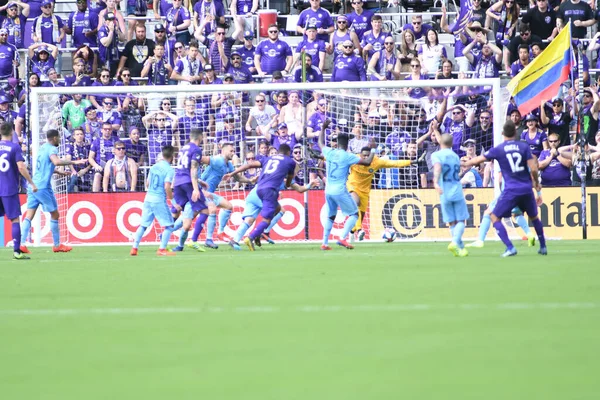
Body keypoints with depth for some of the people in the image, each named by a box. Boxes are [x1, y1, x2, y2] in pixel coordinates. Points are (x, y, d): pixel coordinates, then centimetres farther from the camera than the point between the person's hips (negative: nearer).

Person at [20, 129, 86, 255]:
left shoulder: (43, 148, 17)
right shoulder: (52, 149, -9)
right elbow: (56, 161, -31)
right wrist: (73, 162, -28)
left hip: (33, 186, 8)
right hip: (43, 187, -8)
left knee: (29, 216, 1)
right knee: (54, 215, 7)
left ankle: (21, 244, -10)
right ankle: (56, 245, 13)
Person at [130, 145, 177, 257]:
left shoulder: (154, 167, 10)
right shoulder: (169, 170, -9)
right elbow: (167, 187, -18)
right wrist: (171, 198, -4)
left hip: (148, 198, 6)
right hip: (159, 200, -6)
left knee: (143, 225, 14)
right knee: (169, 225, 2)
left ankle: (134, 248, 11)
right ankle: (162, 249, -6)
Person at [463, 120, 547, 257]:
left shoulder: (498, 149, -1)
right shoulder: (524, 147, 2)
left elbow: (478, 160, 6)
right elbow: (533, 169, -3)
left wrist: (464, 163, 26)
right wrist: (537, 186, 11)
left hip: (511, 190, -3)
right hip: (526, 189, 3)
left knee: (495, 217, 7)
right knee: (534, 217, 25)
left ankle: (510, 248, -9)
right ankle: (543, 247, 28)